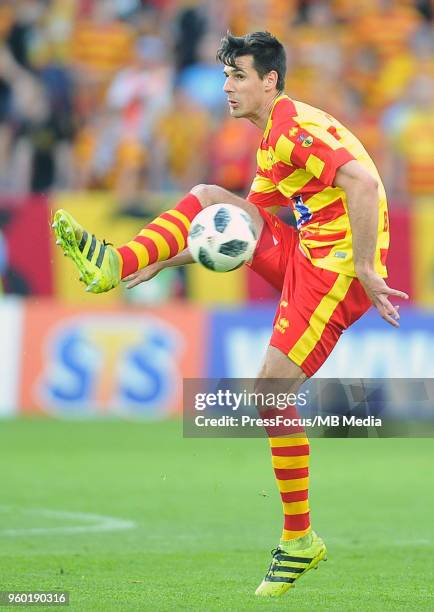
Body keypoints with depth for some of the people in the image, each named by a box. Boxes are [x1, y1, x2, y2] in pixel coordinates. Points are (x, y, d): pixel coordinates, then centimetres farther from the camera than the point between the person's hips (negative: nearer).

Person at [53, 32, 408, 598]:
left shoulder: (295, 127, -15)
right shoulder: (275, 139, 19)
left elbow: (363, 182, -29)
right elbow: (241, 223, 28)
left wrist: (364, 268, -27)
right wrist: (167, 260, 22)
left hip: (336, 269, -10)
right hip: (304, 253, 10)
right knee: (210, 199, 7)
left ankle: (300, 541, -5)